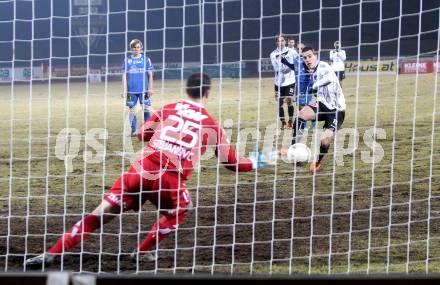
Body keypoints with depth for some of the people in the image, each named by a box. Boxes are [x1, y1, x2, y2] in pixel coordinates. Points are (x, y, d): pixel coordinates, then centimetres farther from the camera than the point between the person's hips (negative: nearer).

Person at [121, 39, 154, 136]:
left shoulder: (146, 59, 3)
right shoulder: (127, 60, 7)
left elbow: (150, 75, 4)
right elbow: (124, 76, 8)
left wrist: (150, 88, -2)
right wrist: (124, 90, 3)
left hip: (143, 90, -1)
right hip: (131, 90, 1)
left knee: (146, 109, -3)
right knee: (132, 110, 3)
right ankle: (133, 131, 10)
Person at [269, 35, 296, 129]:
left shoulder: (290, 52, -1)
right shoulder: (273, 54, 1)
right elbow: (276, 68, -10)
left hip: (289, 81, -2)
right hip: (279, 82, 2)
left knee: (289, 101, -11)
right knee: (279, 103, 5)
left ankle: (290, 122, -1)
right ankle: (283, 123, 17)